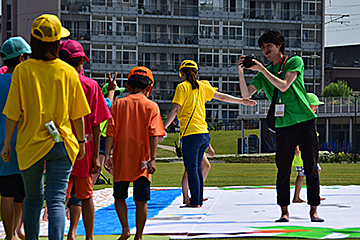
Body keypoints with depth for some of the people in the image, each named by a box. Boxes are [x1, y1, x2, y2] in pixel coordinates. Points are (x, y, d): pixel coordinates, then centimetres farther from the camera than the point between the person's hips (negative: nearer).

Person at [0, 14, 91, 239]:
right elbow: (77, 115, 2)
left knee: (33, 199, 16)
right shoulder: (68, 72, -3)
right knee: (57, 200, -4)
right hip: (61, 144, 0)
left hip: (30, 144, 0)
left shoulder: (22, 71, -7)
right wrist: (81, 140, 15)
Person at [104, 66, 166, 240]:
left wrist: (107, 155, -3)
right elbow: (153, 134, -8)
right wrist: (152, 159, -11)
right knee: (141, 200, 4)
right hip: (142, 161, -1)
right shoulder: (151, 106, -1)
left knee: (119, 197, 13)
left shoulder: (118, 104, 3)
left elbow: (110, 132, -3)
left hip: (121, 160, 1)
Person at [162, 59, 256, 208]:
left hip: (190, 134, -7)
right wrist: (243, 101, 30)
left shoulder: (182, 87, -4)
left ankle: (195, 201, -7)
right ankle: (199, 200, 17)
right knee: (197, 168, 14)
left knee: (191, 169, -5)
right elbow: (222, 97, 20)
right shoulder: (202, 86, 13)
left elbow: (175, 110, -11)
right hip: (204, 133, 7)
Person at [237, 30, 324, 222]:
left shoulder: (295, 62, 3)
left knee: (311, 169, -1)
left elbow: (284, 86, -11)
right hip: (283, 125, 3)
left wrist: (261, 69, -10)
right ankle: (284, 212, 5)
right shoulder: (264, 74, 13)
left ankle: (313, 210, 4)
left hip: (305, 121, -2)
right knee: (283, 171, -1)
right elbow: (246, 94, 4)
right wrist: (241, 72, -8)